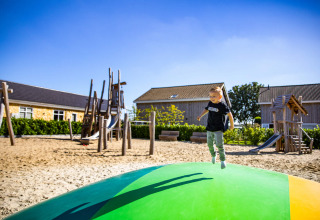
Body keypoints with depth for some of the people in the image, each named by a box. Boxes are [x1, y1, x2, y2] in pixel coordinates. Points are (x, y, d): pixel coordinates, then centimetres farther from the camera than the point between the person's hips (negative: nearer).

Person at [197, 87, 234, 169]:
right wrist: (201, 115, 16)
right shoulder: (210, 103, 4)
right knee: (210, 144, 11)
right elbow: (206, 109, 26)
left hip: (218, 129, -6)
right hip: (209, 128, 6)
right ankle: (213, 155, 38)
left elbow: (229, 114, -4)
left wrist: (232, 125, 3)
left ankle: (223, 160, 5)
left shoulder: (222, 105, -13)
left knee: (219, 144, -12)